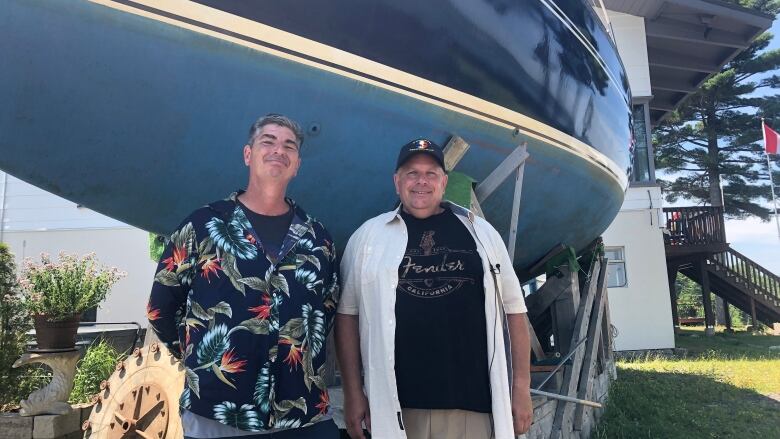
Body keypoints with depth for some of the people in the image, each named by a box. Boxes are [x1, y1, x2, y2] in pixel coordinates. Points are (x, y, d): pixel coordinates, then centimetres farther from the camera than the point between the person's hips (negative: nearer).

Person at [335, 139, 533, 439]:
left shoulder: (481, 232, 6)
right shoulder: (368, 235, 4)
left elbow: (514, 309, 7)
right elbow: (347, 313, 4)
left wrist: (521, 388, 4)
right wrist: (353, 392, 0)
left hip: (473, 404, 1)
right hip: (397, 406, 0)